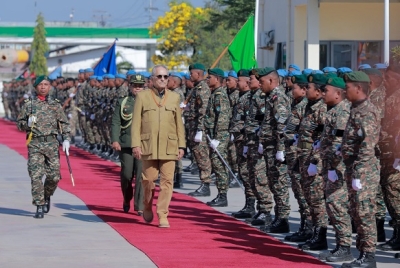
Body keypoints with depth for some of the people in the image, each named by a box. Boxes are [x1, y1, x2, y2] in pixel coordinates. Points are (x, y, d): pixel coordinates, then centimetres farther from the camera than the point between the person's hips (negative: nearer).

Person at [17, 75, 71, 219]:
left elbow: (64, 123, 11)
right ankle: (39, 207, -5)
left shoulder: (55, 104, 10)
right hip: (34, 144, -1)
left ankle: (47, 196, 30)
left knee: (54, 176, 1)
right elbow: (19, 123, 11)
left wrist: (66, 139, -2)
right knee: (36, 176, -9)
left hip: (51, 143, 1)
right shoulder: (29, 104, 7)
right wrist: (27, 124, -11)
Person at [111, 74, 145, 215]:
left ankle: (140, 206, -7)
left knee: (141, 175, -9)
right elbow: (115, 123, 4)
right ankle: (126, 200, 28)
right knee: (126, 175, 4)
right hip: (126, 144, 1)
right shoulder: (122, 102, 10)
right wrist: (115, 140, -9)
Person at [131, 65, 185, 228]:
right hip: (148, 147, -1)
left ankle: (163, 215, -2)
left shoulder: (174, 98, 11)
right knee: (149, 180, 2)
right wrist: (135, 145, -7)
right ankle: (147, 208, 28)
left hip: (169, 147, 1)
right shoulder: (142, 97, 4)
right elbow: (136, 123, 1)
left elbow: (179, 123, 12)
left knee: (167, 180, -5)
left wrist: (181, 145, 7)